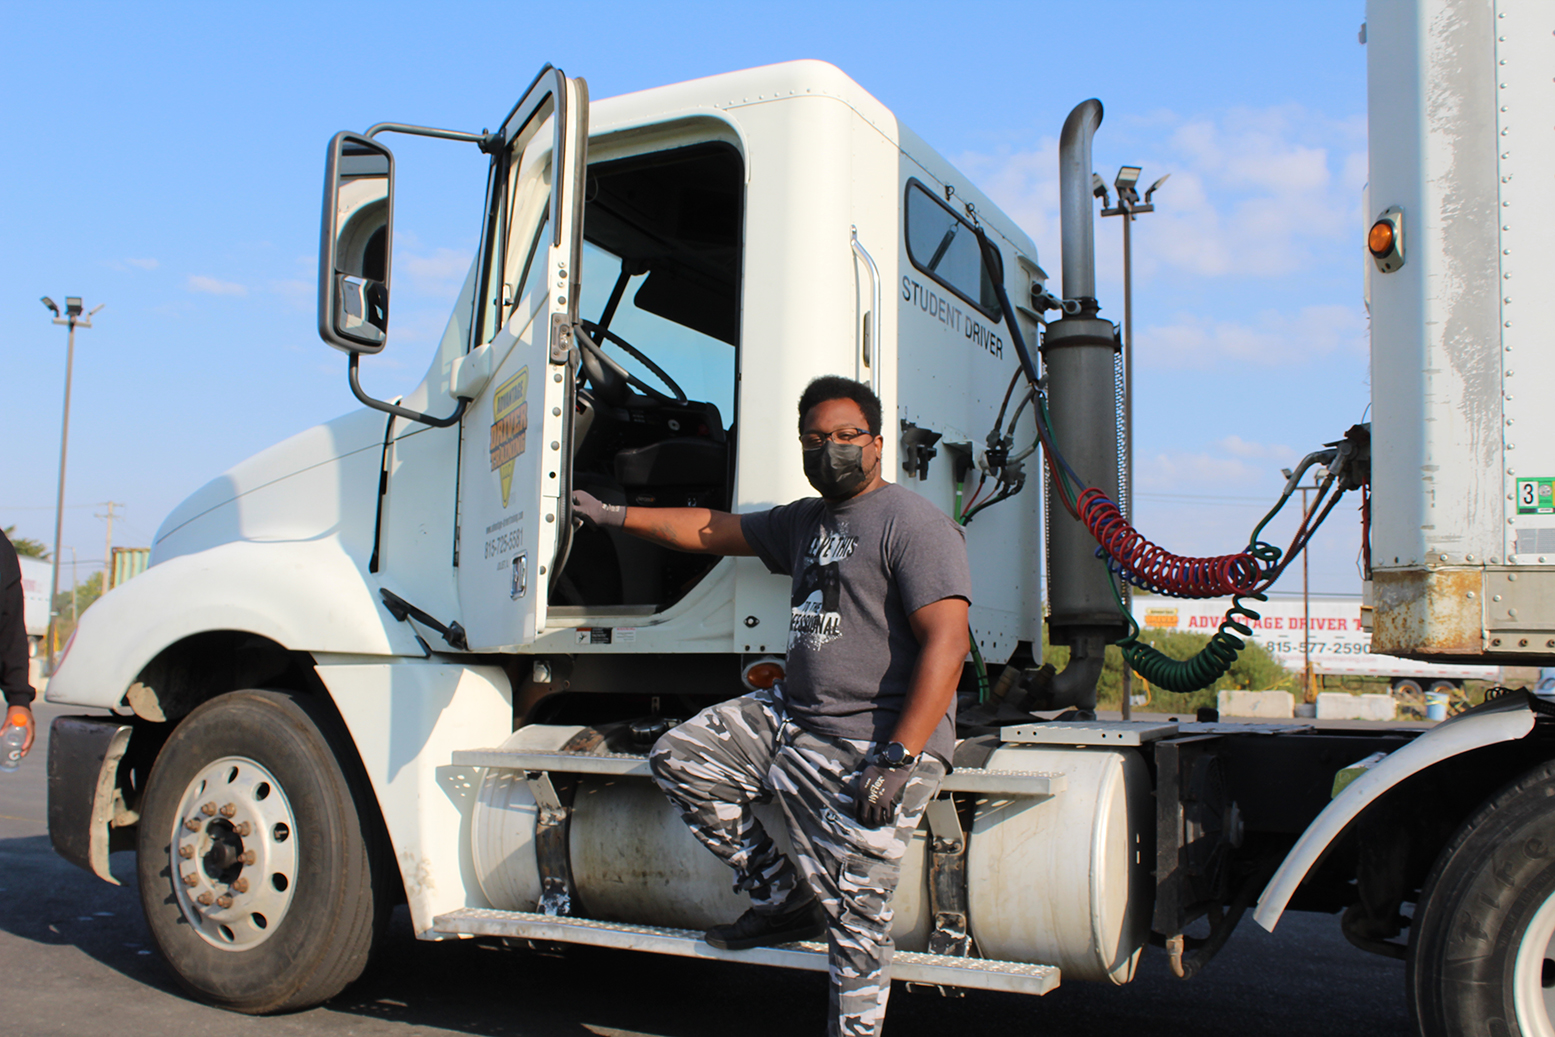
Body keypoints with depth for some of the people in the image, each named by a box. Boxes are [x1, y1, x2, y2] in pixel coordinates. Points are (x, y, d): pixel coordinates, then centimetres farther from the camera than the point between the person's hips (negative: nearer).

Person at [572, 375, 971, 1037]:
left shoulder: (912, 524, -11)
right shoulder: (805, 522, 17)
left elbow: (946, 643, -20)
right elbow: (713, 530, 28)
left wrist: (897, 759, -26)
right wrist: (614, 516, 29)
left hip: (870, 744, -9)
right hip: (789, 716, 9)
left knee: (854, 919, -8)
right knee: (678, 760, 7)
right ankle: (781, 900, 12)